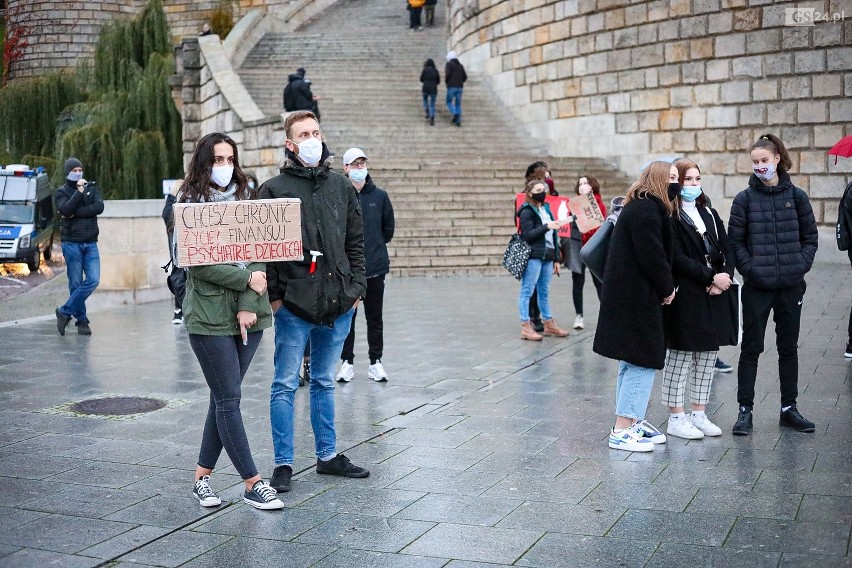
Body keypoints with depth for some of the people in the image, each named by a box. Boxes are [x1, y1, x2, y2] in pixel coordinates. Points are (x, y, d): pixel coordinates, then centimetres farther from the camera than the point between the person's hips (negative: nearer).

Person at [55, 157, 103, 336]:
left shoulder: (91, 187, 12)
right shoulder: (62, 192, 5)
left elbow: (99, 207, -5)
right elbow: (65, 210, -14)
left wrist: (75, 213, -11)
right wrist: (79, 192, -14)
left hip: (90, 243, 3)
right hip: (71, 243, -3)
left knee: (93, 280, -8)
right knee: (76, 283, -2)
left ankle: (65, 312, 3)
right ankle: (82, 320, 8)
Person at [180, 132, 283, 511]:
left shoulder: (246, 198, 11)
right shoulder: (190, 204, -1)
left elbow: (257, 255, 3)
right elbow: (197, 264, -10)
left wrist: (248, 305, -9)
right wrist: (246, 280, -11)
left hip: (248, 314, 5)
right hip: (210, 317, -5)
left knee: (223, 398, 9)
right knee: (228, 400, -3)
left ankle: (202, 477, 20)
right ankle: (253, 484, 1)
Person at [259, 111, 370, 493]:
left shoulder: (341, 186, 11)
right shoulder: (274, 189, -2)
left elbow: (356, 242, 14)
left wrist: (356, 287, 6)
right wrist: (273, 295, -10)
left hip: (338, 304, 4)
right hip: (294, 306, -4)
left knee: (324, 383, 16)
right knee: (286, 385, 2)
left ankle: (328, 455, 25)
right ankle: (283, 464, 10)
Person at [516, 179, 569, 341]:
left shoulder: (546, 209, 17)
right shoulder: (527, 211, -5)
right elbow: (527, 235, -13)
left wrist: (556, 259, 17)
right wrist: (546, 227, -20)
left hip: (547, 256, 8)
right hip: (533, 256, -7)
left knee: (544, 292, 14)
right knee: (527, 291, -4)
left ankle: (549, 324, 22)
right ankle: (525, 328, -4)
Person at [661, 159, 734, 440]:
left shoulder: (709, 214, 17)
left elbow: (727, 249, 12)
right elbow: (677, 258, -14)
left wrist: (725, 277, -6)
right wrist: (712, 276, -15)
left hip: (713, 297, 7)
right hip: (684, 298, -7)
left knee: (707, 358, 11)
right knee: (679, 358, -1)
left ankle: (699, 414, 21)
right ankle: (676, 418, 7)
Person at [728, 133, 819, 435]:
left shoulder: (796, 196, 3)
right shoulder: (744, 199, -2)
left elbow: (810, 237, 7)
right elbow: (735, 241, -2)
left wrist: (801, 265, -6)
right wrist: (750, 268, -13)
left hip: (791, 286, 2)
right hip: (757, 288, -2)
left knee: (789, 348, 12)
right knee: (751, 348, 3)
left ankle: (789, 408, 23)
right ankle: (745, 410, 11)